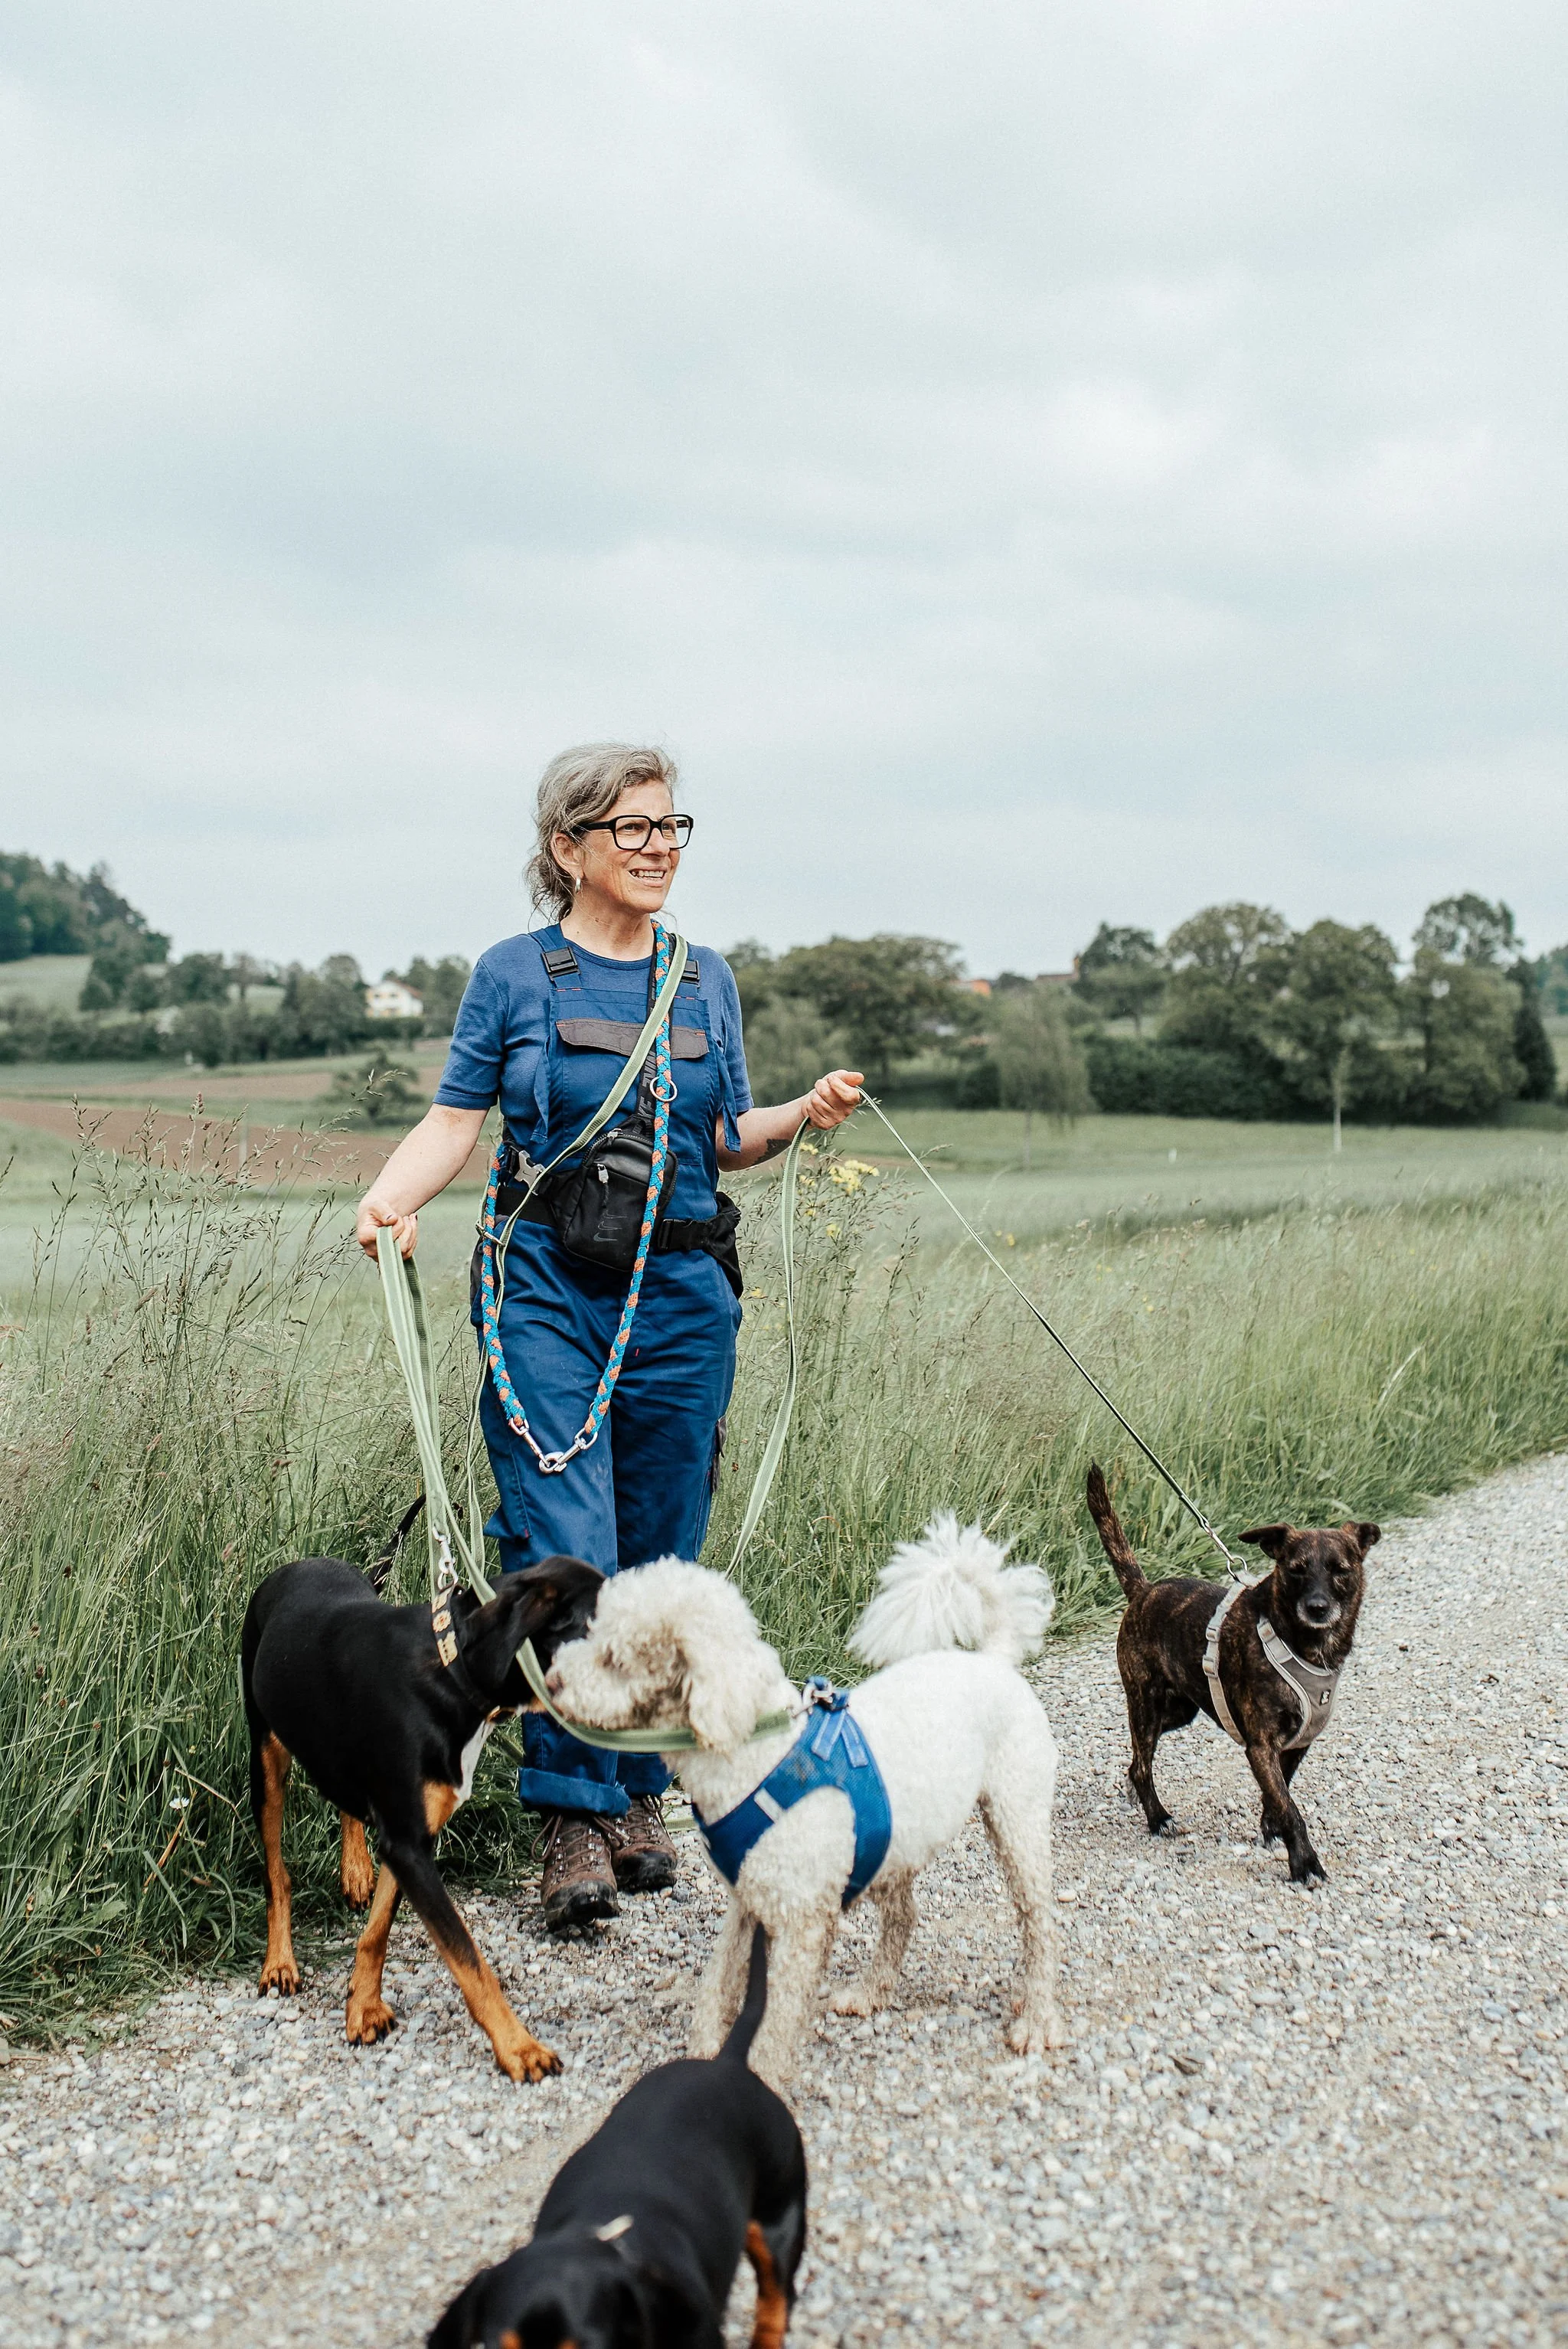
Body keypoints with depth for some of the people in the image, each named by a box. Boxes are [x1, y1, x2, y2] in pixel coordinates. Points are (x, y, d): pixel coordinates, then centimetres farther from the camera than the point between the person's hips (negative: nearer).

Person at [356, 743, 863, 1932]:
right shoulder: (514, 975, 2)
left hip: (682, 1294, 3)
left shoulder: (706, 978, 11)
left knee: (661, 1555, 8)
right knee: (565, 1554, -11)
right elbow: (454, 1121, -1)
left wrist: (806, 1112, -3)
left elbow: (728, 1136, 16)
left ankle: (639, 1792, 23)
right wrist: (387, 1200, -18)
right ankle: (573, 1817, -3)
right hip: (548, 1288, -3)